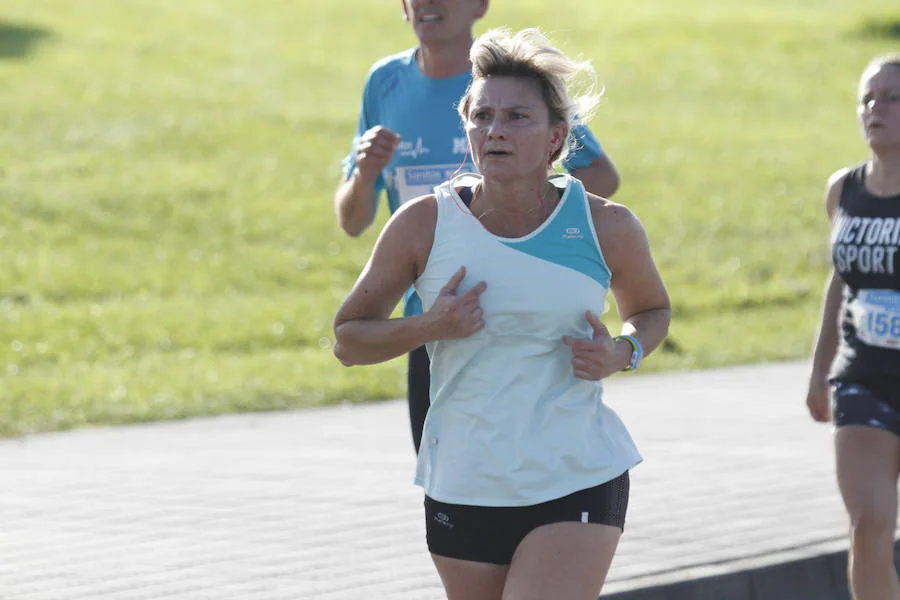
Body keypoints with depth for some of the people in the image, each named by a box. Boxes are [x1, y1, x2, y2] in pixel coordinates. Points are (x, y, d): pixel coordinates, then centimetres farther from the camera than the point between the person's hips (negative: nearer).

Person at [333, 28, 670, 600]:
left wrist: (622, 353, -6)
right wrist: (427, 327, -15)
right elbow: (348, 339, 5)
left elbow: (652, 309, 17)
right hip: (463, 485, 2)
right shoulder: (424, 225, -5)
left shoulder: (607, 229, -4)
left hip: (579, 483, -2)